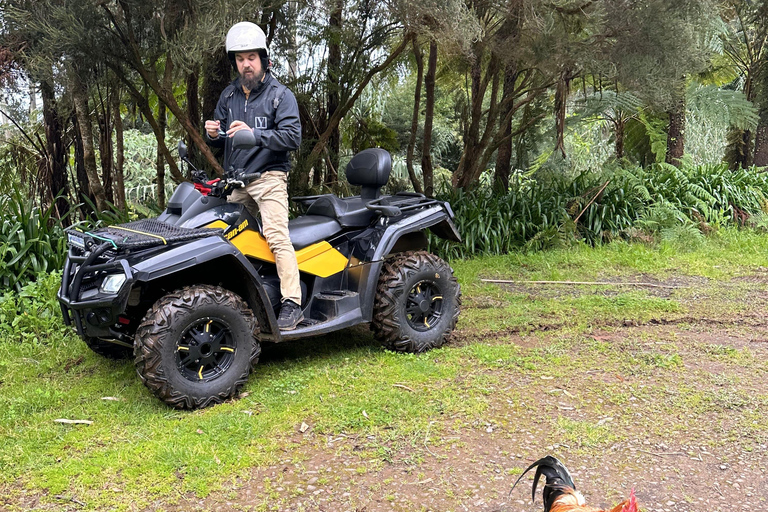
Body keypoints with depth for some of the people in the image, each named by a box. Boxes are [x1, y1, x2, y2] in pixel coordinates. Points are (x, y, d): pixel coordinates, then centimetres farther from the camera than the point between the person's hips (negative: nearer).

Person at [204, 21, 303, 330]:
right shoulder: (229, 95, 18)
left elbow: (293, 136, -12)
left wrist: (254, 134, -23)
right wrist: (213, 135, -2)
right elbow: (220, 142, 22)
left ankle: (292, 303, -21)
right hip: (235, 178, 6)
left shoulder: (280, 95, 1)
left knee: (276, 236, -19)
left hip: (269, 176, -6)